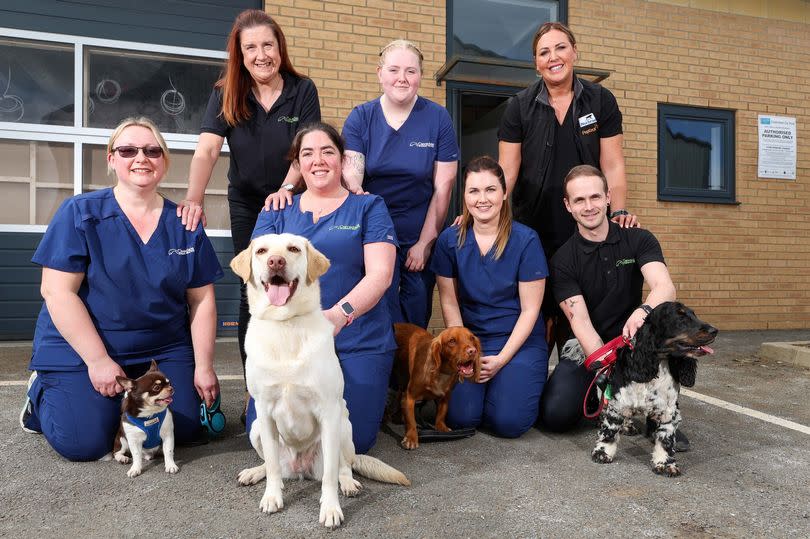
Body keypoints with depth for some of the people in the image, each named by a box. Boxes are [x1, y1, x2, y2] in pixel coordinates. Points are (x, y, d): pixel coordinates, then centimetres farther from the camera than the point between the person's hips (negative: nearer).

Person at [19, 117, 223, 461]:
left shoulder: (184, 225, 2)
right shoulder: (80, 213, -6)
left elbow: (201, 300, 2)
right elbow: (57, 291, -11)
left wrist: (204, 367, -3)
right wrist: (98, 360, -17)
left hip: (165, 350, 3)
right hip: (79, 348, -3)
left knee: (188, 429, -9)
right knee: (85, 443, -15)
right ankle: (42, 393, 19)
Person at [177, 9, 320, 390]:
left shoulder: (302, 90, -9)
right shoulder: (226, 94, -7)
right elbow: (207, 149, -19)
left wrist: (286, 189, -34)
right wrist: (194, 197, -36)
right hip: (246, 204, 1)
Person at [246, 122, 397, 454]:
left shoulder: (368, 208, 7)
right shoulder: (276, 212, 14)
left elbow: (380, 274, -5)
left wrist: (339, 314, -23)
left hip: (358, 342, -2)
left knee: (353, 440, -12)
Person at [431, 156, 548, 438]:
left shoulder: (526, 240, -10)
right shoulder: (449, 240, -3)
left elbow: (530, 309, -8)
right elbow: (449, 302, 1)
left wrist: (501, 359, -14)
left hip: (519, 340, -2)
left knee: (509, 421, -17)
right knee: (460, 417, -16)